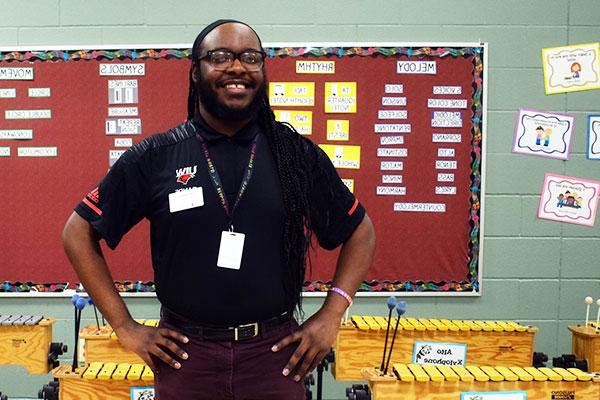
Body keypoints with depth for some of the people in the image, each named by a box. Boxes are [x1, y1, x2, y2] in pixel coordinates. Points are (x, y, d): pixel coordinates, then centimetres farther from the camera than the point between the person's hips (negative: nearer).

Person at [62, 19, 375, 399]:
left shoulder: (298, 154, -1)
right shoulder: (154, 157, -4)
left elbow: (361, 232, 8)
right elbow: (79, 233, 3)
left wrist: (331, 317, -1)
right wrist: (125, 326, -2)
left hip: (275, 353, 1)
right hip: (184, 352, 0)